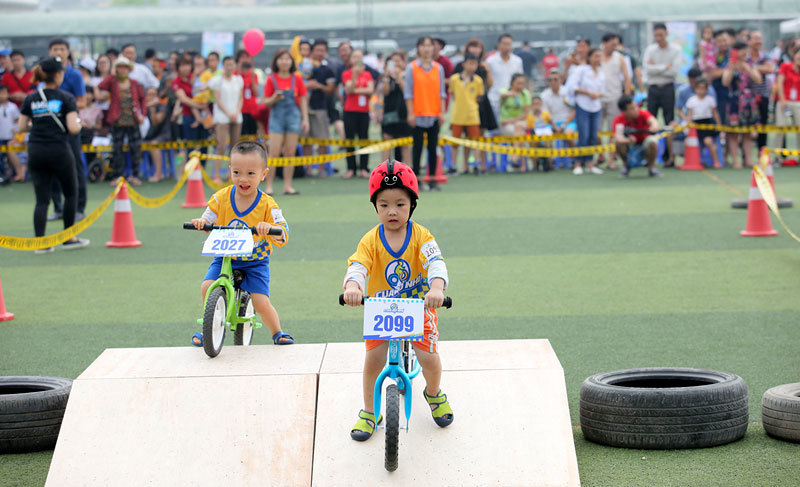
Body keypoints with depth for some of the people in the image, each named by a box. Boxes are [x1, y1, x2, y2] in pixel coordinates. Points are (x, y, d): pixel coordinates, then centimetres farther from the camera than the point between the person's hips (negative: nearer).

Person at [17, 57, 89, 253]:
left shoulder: (30, 99, 4)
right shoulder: (66, 98, -6)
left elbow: (21, 128, 5)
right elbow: (73, 128, -14)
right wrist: (79, 124, 8)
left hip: (35, 152, 3)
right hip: (59, 151, -3)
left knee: (42, 199, 6)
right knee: (71, 193, 16)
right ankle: (69, 238, 19)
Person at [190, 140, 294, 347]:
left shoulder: (267, 205, -15)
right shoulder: (222, 197, -8)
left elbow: (283, 236, -20)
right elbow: (209, 218, 0)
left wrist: (269, 227, -42)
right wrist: (201, 222, -25)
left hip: (255, 262, -2)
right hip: (225, 257, 2)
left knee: (261, 303, -13)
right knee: (207, 286, -19)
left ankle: (277, 333, 17)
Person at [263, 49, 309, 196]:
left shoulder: (297, 78, 4)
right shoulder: (271, 79, -1)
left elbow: (303, 100, 8)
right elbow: (266, 102, 3)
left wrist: (305, 119, 2)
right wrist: (274, 98, -18)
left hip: (293, 117, 2)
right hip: (277, 117, -2)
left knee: (290, 153, 3)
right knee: (274, 153, -7)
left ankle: (288, 186, 8)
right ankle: (269, 186, -3)